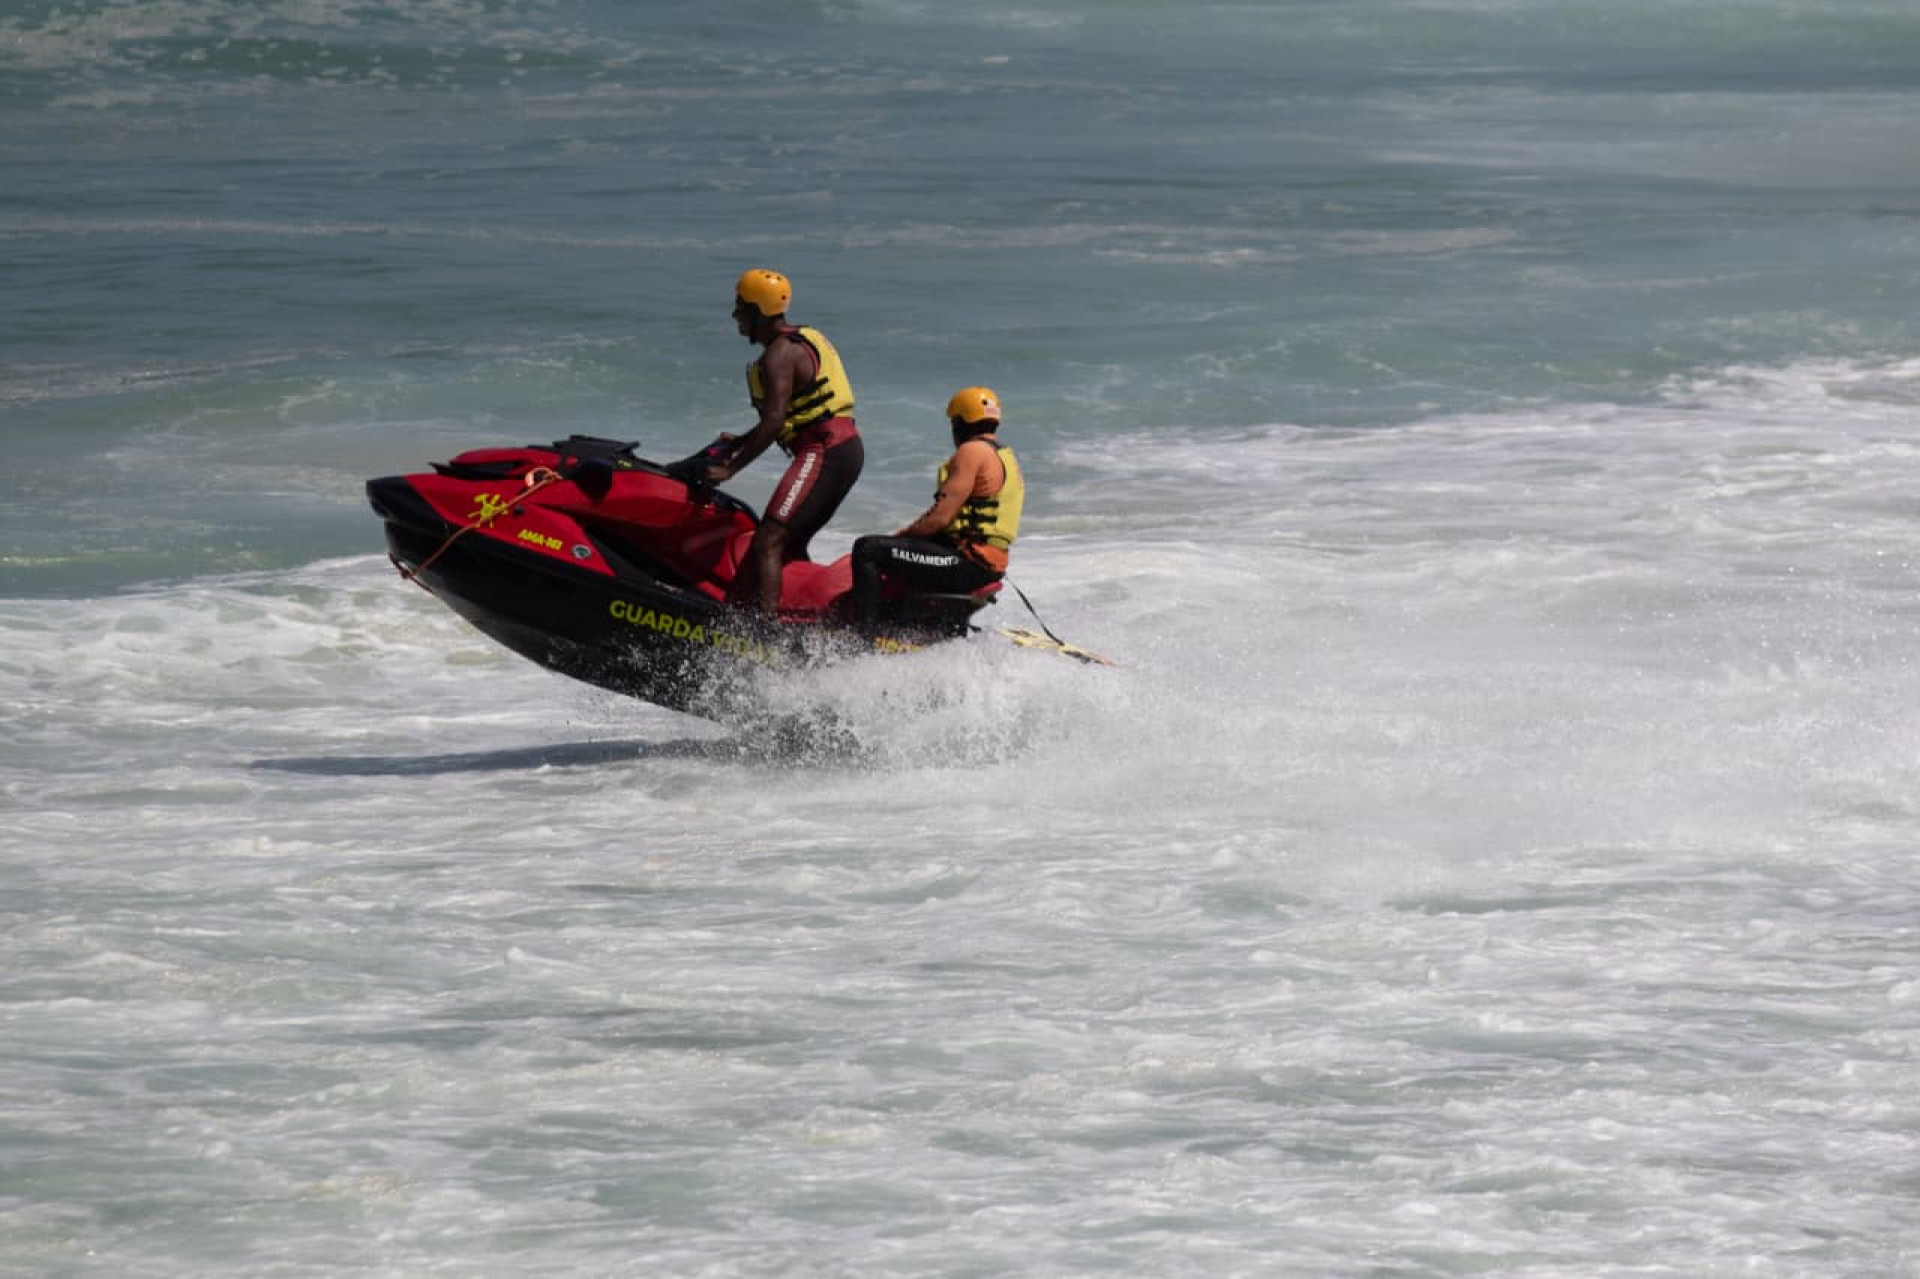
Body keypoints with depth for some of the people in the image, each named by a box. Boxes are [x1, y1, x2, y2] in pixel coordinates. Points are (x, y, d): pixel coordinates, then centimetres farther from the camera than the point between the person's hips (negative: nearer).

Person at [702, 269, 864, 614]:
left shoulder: (779, 355, -11)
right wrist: (741, 442, 30)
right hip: (848, 449, 10)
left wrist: (730, 467, -19)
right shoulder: (805, 340, 19)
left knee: (767, 543, -17)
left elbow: (774, 421, -20)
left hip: (823, 454, -10)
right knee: (790, 545, 19)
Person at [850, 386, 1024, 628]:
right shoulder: (1005, 457, 19)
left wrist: (902, 534, -2)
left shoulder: (972, 451, -13)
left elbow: (941, 516, -17)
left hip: (970, 562, -10)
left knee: (868, 549, -14)